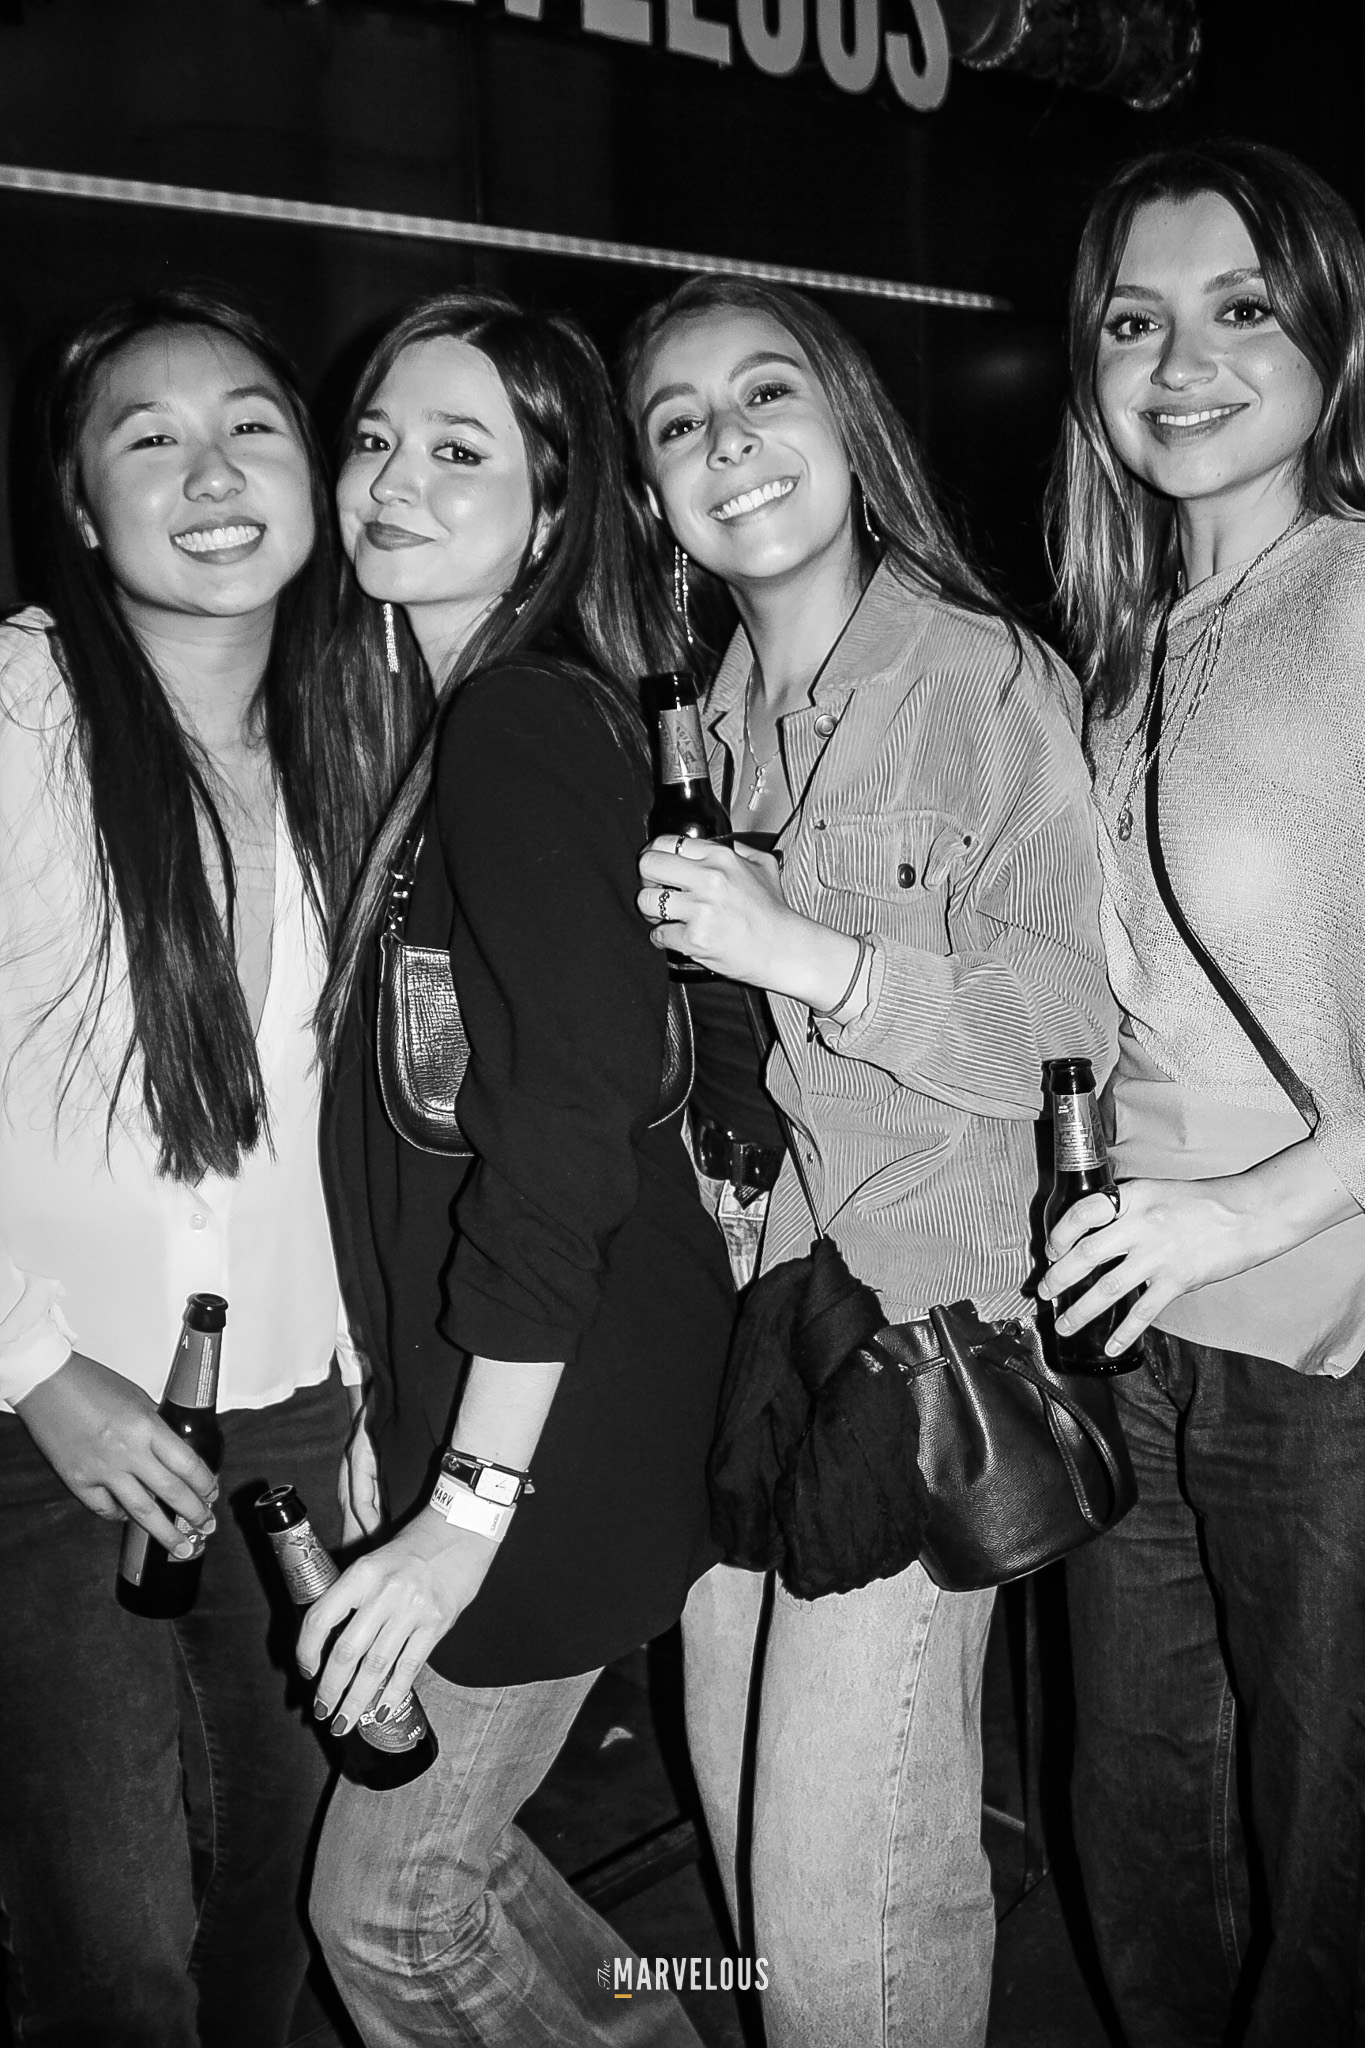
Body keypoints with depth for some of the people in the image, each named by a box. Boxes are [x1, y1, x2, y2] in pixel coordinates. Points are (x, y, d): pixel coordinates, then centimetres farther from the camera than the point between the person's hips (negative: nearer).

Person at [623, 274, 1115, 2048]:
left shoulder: (994, 683, -7)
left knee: (851, 1879, -4)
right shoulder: (695, 718, 10)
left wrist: (809, 954, -21)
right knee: (744, 1801, 18)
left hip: (916, 1322, -6)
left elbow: (1080, 1021, -14)